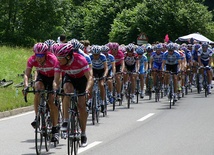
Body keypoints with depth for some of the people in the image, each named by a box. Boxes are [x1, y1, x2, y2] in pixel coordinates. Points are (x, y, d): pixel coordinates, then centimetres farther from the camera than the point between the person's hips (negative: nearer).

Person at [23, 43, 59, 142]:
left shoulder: (52, 59, -34)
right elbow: (27, 74, -28)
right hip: (42, 76, 3)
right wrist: (26, 86, -46)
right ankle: (37, 117, -24)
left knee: (51, 101, -14)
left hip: (53, 77, -3)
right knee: (38, 87, -30)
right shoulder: (32, 60, -25)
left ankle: (55, 130, -6)